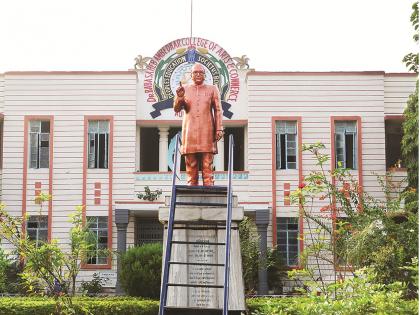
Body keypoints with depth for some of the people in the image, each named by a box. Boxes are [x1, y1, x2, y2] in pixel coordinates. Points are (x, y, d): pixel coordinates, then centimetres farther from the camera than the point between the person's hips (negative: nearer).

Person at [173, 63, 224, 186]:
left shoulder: (212, 89, 10)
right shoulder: (184, 89, 12)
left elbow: (218, 110, 7)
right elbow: (176, 109, 4)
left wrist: (219, 129, -2)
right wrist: (179, 97, -16)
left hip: (207, 132, -1)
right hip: (190, 133, 1)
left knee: (207, 165, -5)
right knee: (191, 165, 0)